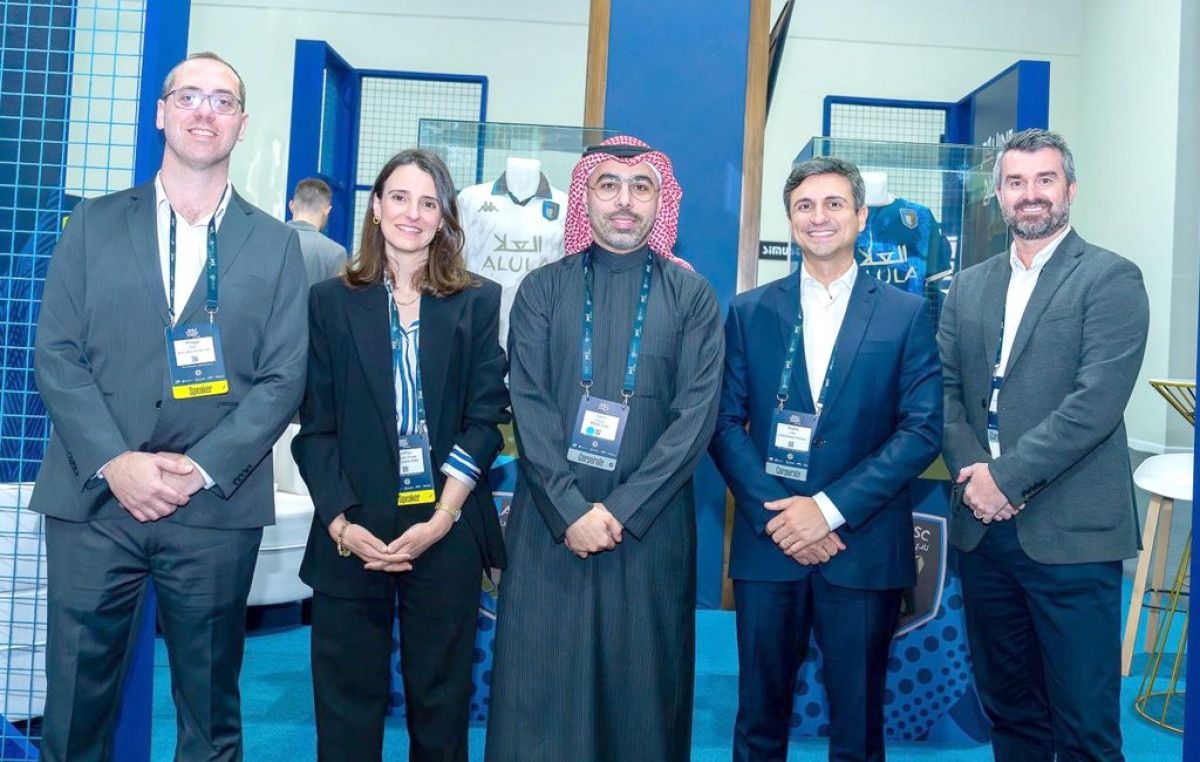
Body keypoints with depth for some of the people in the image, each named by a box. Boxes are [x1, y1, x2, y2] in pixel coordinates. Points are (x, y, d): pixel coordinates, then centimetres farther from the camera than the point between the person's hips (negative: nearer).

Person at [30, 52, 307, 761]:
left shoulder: (277, 244, 7)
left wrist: (201, 467, -11)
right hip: (94, 496, 1)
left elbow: (284, 377, 0)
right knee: (76, 701, 8)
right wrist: (115, 461, -11)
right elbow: (56, 353, 2)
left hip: (217, 508, 0)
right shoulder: (94, 223, 9)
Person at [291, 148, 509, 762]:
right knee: (347, 701, 9)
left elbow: (485, 419, -1)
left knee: (440, 700, 10)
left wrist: (441, 519, -11)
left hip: (446, 536, 0)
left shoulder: (478, 303, 4)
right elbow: (315, 427, 2)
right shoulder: (331, 302, 6)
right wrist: (341, 523, -11)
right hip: (352, 535, 1)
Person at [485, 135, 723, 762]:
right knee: (539, 691, 5)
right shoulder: (542, 289, 6)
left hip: (650, 529, 0)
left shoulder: (691, 296, 4)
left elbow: (696, 414, -4)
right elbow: (528, 404, -2)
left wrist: (623, 510, -12)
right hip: (549, 525, 1)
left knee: (643, 694, 7)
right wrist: (570, 509, -13)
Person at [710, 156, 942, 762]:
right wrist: (776, 516, -10)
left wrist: (830, 507, -13)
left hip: (864, 546, -1)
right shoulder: (750, 311, 6)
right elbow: (726, 423, 2)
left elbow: (922, 430, -4)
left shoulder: (906, 314, 3)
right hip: (767, 542, 1)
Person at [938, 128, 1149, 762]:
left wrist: (1007, 476, -15)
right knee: (1008, 709, 16)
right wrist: (971, 471, -9)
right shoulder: (968, 287, 13)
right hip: (983, 528, 5)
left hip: (1070, 534, -5)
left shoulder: (1111, 279, -3)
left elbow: (1096, 401, -14)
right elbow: (947, 391, 7)